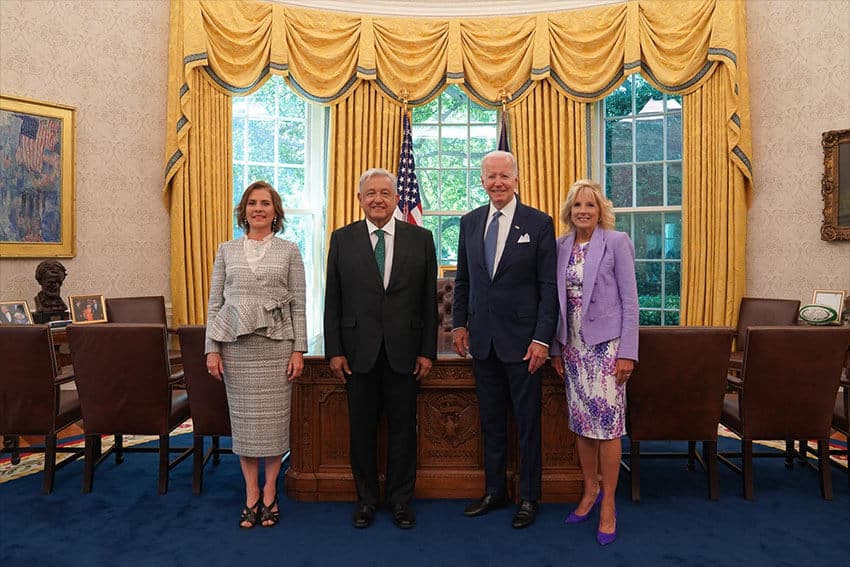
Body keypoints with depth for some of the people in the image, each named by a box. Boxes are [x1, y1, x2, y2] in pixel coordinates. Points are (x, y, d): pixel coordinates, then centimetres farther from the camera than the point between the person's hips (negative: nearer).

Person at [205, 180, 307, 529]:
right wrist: (212, 350, 1)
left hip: (276, 345, -1)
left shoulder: (289, 251, 5)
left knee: (274, 418, 3)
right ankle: (251, 494, 21)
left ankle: (269, 492, 19)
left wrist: (298, 350, -5)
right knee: (243, 418, 7)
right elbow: (215, 303, 8)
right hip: (236, 345, 2)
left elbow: (299, 304, 1)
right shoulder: (227, 251, 9)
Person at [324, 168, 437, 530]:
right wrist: (334, 350, -2)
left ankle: (400, 499, 27)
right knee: (362, 429, 11)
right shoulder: (342, 239, 4)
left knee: (402, 429, 10)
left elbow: (429, 299, 2)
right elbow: (332, 300, 3)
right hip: (359, 351, 1)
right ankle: (366, 499, 29)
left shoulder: (420, 239, 3)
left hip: (404, 351, 0)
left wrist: (427, 351, -2)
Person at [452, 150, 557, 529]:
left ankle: (529, 498, 23)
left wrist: (542, 338, -12)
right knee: (490, 421, 14)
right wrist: (459, 323, 7)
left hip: (521, 339, -4)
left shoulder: (539, 223, -5)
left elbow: (549, 286, -7)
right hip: (482, 338, 4)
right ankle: (494, 492, 29)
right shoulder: (470, 222, 7)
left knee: (527, 421, 8)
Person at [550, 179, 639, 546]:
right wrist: (556, 348, 8)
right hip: (573, 345, 5)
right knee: (581, 423, 11)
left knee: (607, 424, -1)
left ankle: (608, 505, 14)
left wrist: (627, 352, -12)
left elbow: (630, 300, -7)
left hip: (606, 344, -4)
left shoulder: (617, 242, -6)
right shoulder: (561, 246, 7)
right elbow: (558, 300, 10)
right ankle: (590, 492, 28)